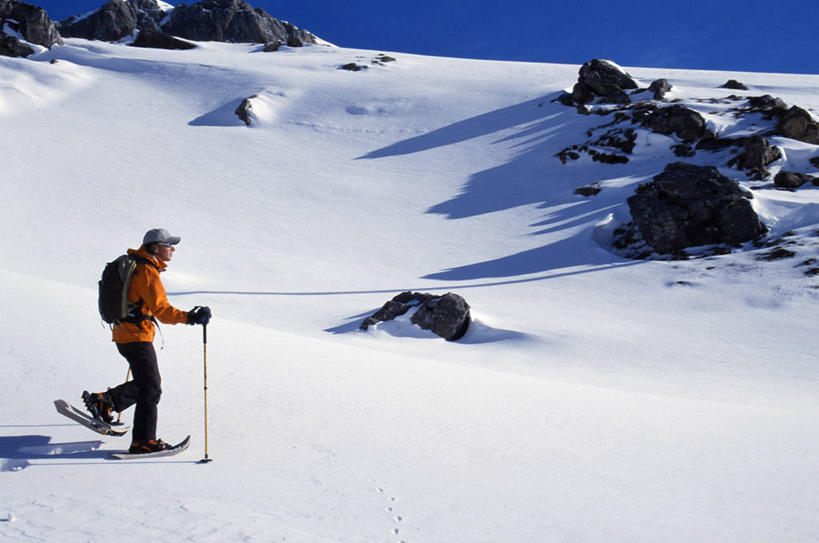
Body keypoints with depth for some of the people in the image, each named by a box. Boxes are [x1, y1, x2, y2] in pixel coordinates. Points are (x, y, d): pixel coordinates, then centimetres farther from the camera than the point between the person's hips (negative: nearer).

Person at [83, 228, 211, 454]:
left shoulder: (135, 264, 12)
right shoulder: (147, 272, -20)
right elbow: (161, 310, -30)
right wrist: (188, 317, -38)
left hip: (125, 333, 10)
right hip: (136, 337, -10)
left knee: (144, 383, 20)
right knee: (151, 389, -5)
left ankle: (104, 401, 22)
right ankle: (143, 441, -1)